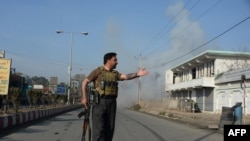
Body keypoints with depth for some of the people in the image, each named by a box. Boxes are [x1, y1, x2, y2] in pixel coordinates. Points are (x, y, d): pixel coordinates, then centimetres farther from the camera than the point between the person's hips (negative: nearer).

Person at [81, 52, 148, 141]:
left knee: (109, 128, 6)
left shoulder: (115, 74, 14)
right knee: (98, 128, -9)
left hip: (111, 103, 6)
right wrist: (84, 97, -9)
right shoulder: (98, 71, 0)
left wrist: (137, 74, -20)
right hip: (99, 102, -5)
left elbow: (126, 76, -2)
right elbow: (85, 82, 0)